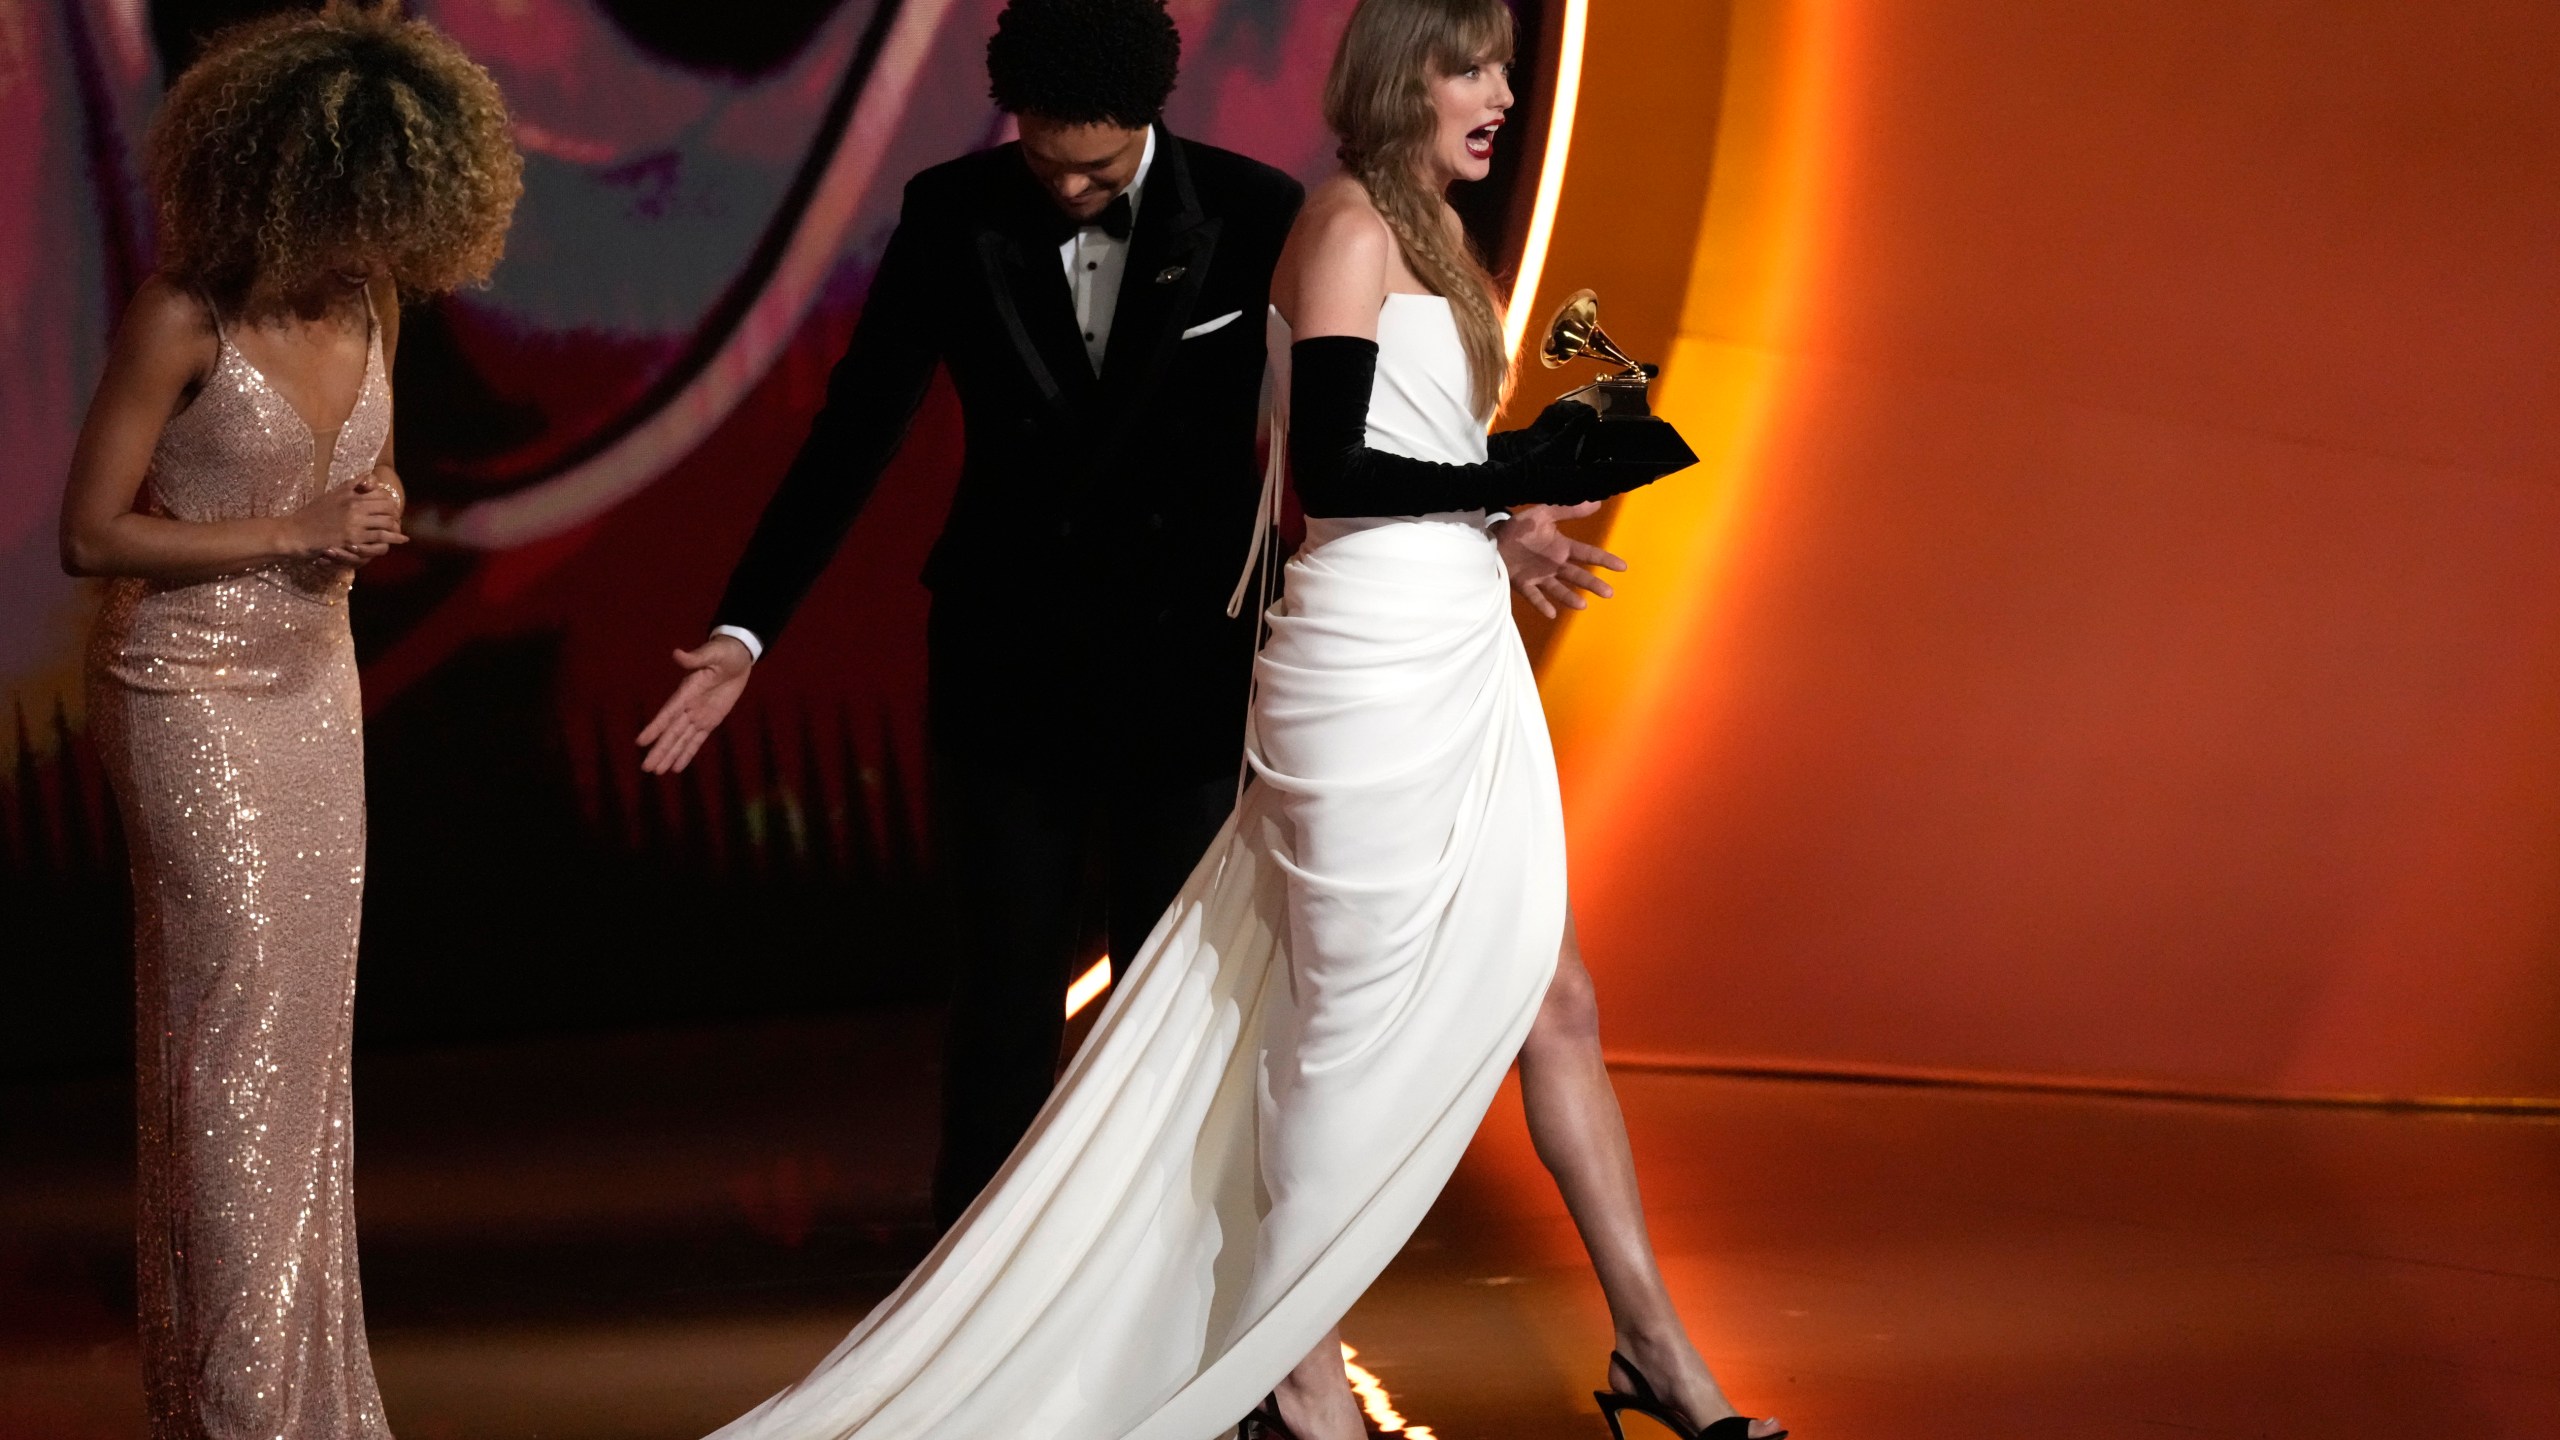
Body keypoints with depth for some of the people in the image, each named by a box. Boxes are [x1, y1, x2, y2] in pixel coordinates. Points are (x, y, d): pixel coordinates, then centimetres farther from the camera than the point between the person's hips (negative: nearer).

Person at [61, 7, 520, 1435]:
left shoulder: (373, 303, 1)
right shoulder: (183, 320, -18)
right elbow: (92, 531, -14)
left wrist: (378, 508, -6)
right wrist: (296, 534, -18)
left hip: (317, 683, 7)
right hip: (190, 688, -7)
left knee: (312, 1017, 9)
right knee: (235, 1009, -7)